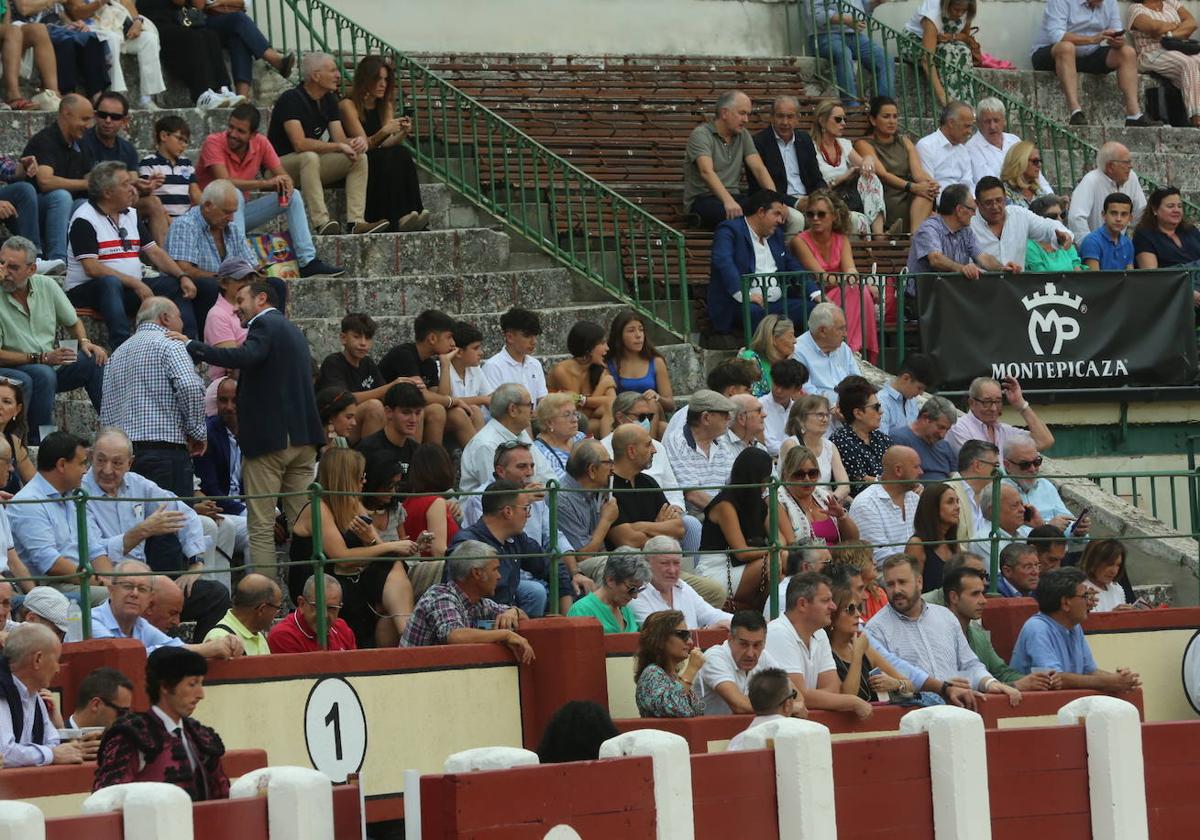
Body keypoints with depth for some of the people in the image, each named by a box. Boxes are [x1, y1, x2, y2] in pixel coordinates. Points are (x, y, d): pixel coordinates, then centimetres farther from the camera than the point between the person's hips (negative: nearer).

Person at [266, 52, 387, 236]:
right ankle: (321, 223, -44)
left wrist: (357, 142, -21)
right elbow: (299, 144, -29)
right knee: (309, 157, -39)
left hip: (311, 164, 8)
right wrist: (339, 147, -24)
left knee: (359, 157, -8)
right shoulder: (291, 99, -19)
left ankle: (356, 222, -21)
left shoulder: (329, 100, 7)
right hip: (279, 164, -8)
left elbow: (340, 139, 2)